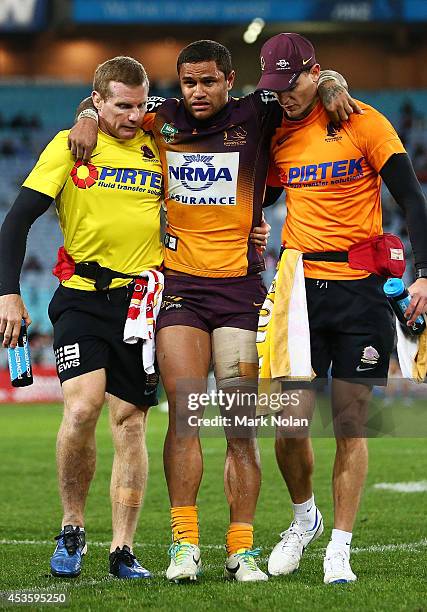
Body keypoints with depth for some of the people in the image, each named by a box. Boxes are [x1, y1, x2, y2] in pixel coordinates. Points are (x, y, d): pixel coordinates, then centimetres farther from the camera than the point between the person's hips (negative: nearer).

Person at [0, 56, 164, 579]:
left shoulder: (158, 149, 9)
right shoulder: (69, 146, 1)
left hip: (144, 300, 2)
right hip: (82, 297, -2)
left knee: (129, 424, 1)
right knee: (81, 407, -20)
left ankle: (122, 551, 9)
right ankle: (71, 531, 0)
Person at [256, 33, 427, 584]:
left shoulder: (363, 123, -3)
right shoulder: (276, 134, 8)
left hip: (360, 290, -3)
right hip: (300, 288, 3)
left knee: (350, 427, -2)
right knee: (289, 423, -3)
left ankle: (339, 547, 6)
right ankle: (303, 517, 23)